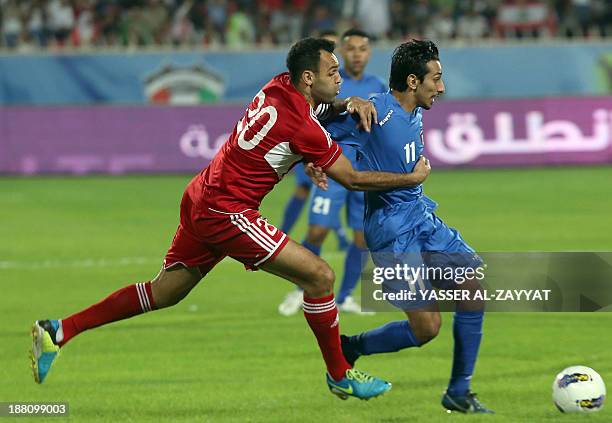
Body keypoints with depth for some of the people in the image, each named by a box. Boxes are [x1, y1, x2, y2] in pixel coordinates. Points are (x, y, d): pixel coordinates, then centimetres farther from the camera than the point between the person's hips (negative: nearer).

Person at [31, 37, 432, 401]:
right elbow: (353, 178, -10)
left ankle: (59, 331, 18)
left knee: (164, 292, 17)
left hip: (202, 198, 9)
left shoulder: (280, 85, 3)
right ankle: (340, 376, 6)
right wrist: (412, 178, -1)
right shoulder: (303, 127, -20)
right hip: (226, 212, -9)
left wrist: (350, 103, 9)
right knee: (320, 276, -8)